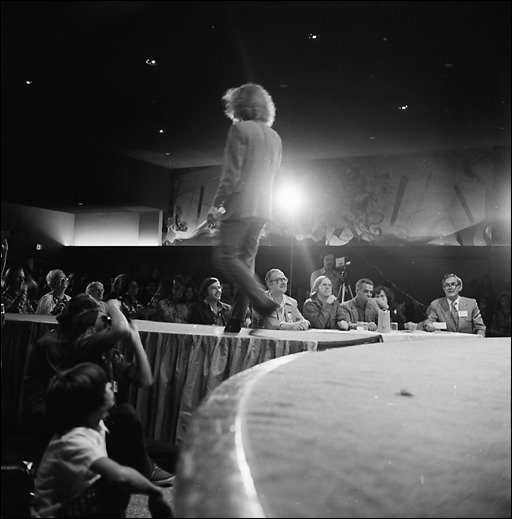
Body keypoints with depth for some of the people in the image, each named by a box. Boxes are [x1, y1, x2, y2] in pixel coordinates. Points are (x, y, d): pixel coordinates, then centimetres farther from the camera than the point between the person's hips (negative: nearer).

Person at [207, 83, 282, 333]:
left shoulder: (240, 129, -6)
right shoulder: (274, 137, 17)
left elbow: (231, 174, -13)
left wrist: (216, 205, -7)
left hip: (241, 206, -8)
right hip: (263, 209, 8)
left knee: (225, 257, -5)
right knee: (245, 260, 10)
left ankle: (262, 301, -16)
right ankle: (236, 320, 11)